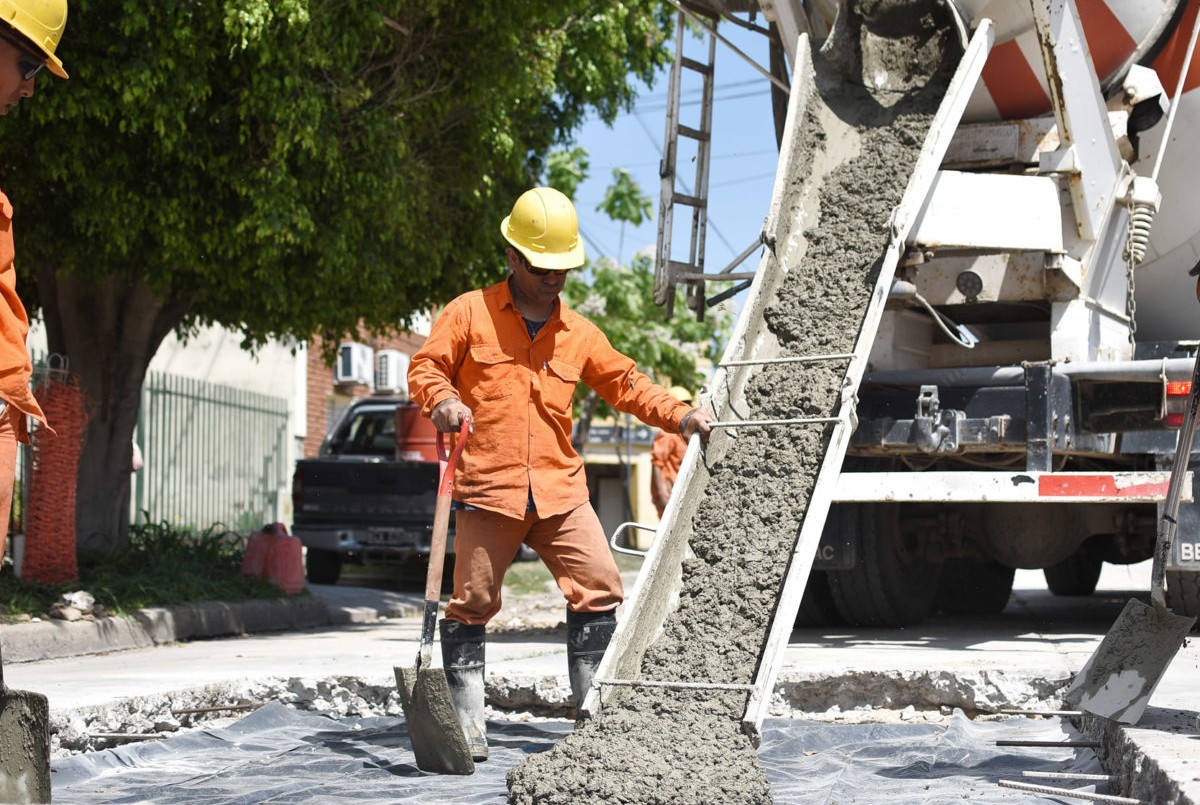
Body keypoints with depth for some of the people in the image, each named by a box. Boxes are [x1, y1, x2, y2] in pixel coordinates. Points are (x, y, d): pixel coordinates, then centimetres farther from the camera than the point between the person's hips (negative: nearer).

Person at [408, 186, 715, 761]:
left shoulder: (579, 334, 14)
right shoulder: (470, 313, 3)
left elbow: (626, 384, 17)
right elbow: (426, 365, 1)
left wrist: (679, 416, 3)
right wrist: (441, 400, -21)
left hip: (560, 492, 4)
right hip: (487, 490, -3)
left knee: (599, 590, -3)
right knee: (473, 601, 0)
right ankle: (466, 722, 9)